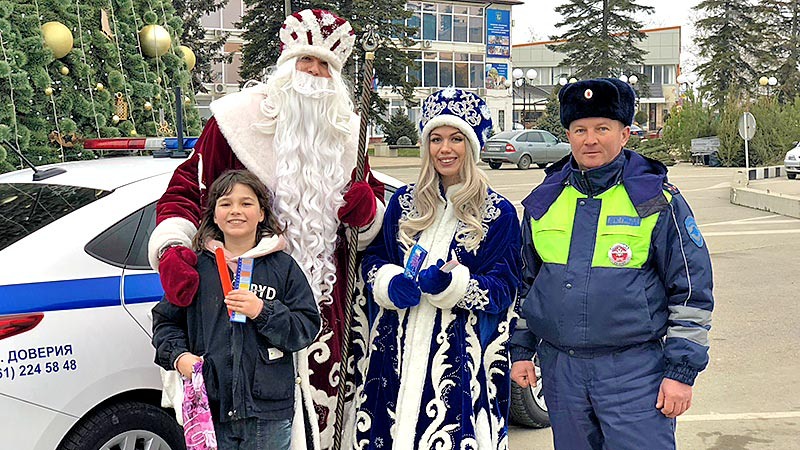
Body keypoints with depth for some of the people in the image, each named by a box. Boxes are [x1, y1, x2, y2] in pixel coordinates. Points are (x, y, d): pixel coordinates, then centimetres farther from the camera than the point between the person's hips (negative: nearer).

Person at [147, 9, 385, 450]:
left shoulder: (345, 133, 15)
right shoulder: (240, 119, 0)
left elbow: (372, 221, 24)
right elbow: (186, 188, -2)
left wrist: (366, 209, -1)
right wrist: (171, 249, -20)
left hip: (323, 298, 4)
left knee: (318, 407, 7)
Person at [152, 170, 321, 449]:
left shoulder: (284, 267, 3)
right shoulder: (196, 266, 6)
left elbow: (308, 327, -1)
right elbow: (165, 320, 13)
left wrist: (263, 311, -15)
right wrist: (178, 356, -5)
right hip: (208, 408, 1)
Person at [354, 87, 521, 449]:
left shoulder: (498, 213, 1)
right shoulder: (404, 202, 11)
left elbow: (502, 290, -4)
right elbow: (372, 260, 13)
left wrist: (451, 284, -21)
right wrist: (391, 283, -9)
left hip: (462, 359, -3)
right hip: (397, 350, 3)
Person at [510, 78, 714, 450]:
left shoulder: (657, 199, -5)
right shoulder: (544, 200, 8)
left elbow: (693, 291, -3)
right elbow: (525, 281, 17)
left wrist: (682, 371, -6)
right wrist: (520, 350, 14)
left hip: (636, 370, -4)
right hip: (560, 370, 4)